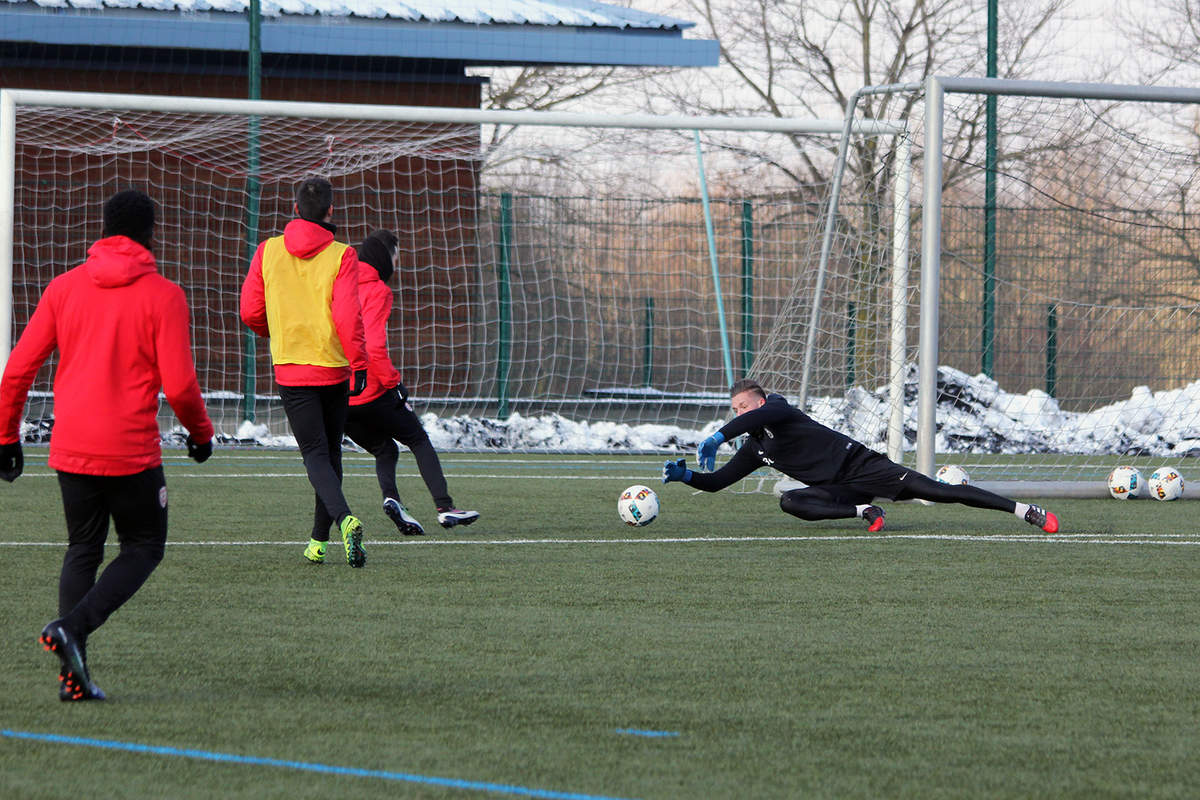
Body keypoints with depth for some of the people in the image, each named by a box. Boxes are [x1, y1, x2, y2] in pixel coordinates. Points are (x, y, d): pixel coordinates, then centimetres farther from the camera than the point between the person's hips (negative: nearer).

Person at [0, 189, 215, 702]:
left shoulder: (64, 288, 5)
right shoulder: (163, 295, -6)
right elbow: (178, 385, -10)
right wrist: (201, 433, 9)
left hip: (71, 449, 4)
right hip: (132, 453, -4)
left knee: (82, 551, 17)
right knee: (143, 548, 13)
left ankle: (73, 675, 4)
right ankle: (72, 627, -11)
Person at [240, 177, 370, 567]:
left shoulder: (268, 251, 0)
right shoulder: (341, 256, -7)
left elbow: (251, 312, 3)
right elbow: (347, 315, -15)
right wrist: (358, 363, -6)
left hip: (290, 370, 0)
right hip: (334, 368, 0)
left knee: (315, 454, -4)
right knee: (330, 452, 15)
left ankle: (344, 518, -30)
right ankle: (319, 540, 19)